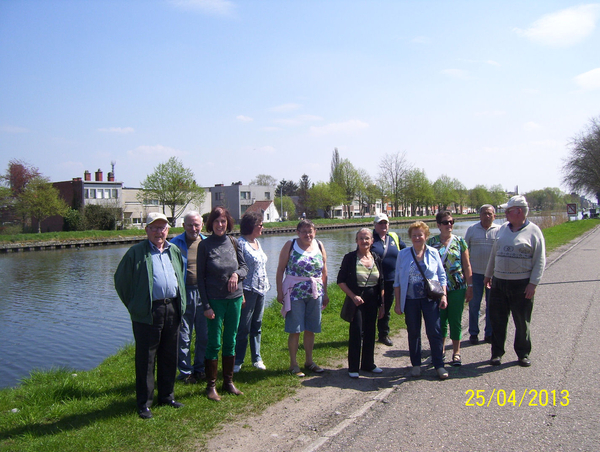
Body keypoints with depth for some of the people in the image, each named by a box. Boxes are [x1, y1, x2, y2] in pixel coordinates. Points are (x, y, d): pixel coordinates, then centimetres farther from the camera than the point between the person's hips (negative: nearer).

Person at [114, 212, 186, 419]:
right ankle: (144, 403, 16)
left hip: (172, 310, 5)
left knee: (169, 357, 14)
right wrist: (134, 306, 1)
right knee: (145, 359, 3)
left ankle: (166, 396, 29)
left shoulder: (174, 251, 13)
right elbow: (120, 280, 1)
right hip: (147, 314, -5)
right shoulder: (136, 252, -3)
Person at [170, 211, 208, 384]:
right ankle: (185, 372, 19)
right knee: (183, 336, 5)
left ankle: (200, 369, 27)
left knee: (204, 335, 11)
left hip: (204, 293, 3)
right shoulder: (175, 243, -2)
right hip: (184, 293, -3)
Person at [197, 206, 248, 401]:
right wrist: (206, 305, -10)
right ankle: (211, 386, 15)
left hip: (235, 298, 4)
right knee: (214, 343, 2)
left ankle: (229, 382, 25)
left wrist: (237, 274, -14)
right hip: (215, 300, -4)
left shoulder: (233, 242, 4)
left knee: (230, 342, 12)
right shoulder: (205, 245, -6)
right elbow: (201, 277, -5)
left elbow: (244, 267, 10)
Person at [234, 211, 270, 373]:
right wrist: (240, 294, -18)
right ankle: (237, 361, 9)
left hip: (261, 290, 8)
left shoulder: (257, 242, 13)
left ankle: (257, 358, 23)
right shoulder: (241, 243, -11)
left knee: (257, 326, 14)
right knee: (244, 328, -2)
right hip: (248, 290, -8)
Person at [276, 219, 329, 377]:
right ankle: (293, 363, 15)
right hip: (295, 293, -3)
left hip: (315, 293, 4)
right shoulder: (290, 245, -3)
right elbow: (280, 269, -3)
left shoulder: (319, 246, 7)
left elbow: (324, 272, 12)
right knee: (295, 330, 1)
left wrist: (325, 293, 12)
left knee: (310, 329, 11)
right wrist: (279, 292, -8)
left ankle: (309, 361, 27)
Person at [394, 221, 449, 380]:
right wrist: (398, 303, 2)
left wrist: (443, 296, -2)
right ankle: (416, 365, 22)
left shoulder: (433, 253, 3)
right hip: (410, 300, 1)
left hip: (430, 298, -1)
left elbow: (442, 276, 8)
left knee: (434, 331, -1)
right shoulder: (403, 254, 2)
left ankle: (439, 365, 12)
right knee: (413, 333, 9)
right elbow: (397, 280, 5)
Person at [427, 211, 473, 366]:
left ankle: (456, 352, 19)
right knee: (440, 320, 8)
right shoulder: (431, 242, 1)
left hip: (457, 288, 0)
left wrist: (470, 287, 0)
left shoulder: (460, 241, 2)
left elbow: (467, 266, 3)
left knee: (455, 320, 5)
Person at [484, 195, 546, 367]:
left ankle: (523, 354, 25)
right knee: (497, 320, 8)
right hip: (498, 282, 4)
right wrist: (488, 275, 18)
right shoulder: (503, 228, 10)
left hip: (522, 285, -4)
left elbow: (540, 260, -7)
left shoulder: (533, 231, -5)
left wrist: (533, 283, -14)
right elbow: (494, 253, 17)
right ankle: (497, 353, 20)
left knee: (522, 322, 8)